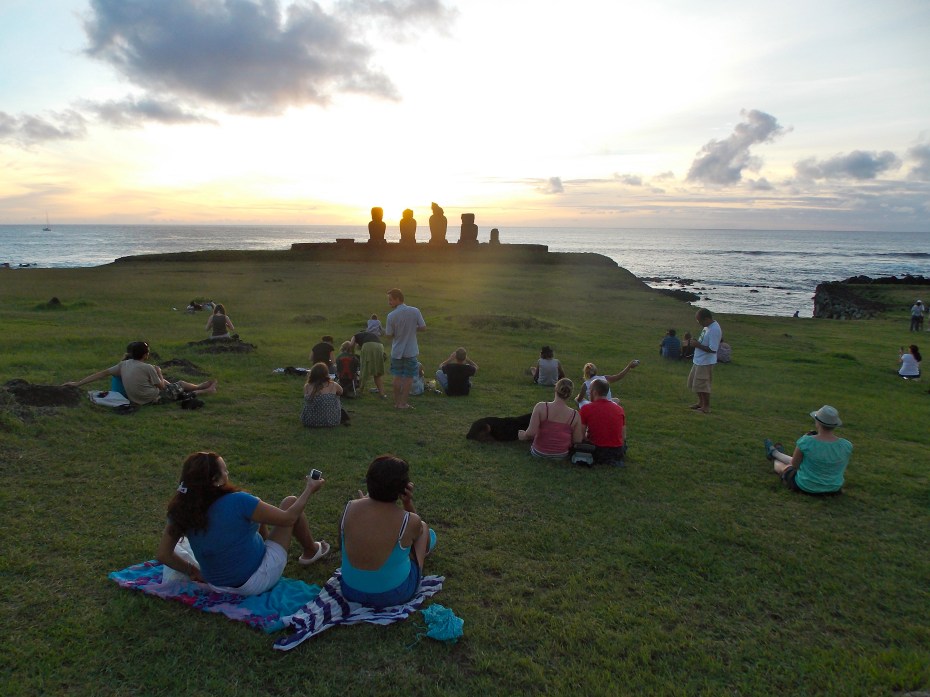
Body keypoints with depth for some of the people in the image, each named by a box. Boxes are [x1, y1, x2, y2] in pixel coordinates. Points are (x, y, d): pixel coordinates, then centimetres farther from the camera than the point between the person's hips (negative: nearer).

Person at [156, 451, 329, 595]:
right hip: (257, 581, -6)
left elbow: (163, 555, -7)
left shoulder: (181, 509, -14)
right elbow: (288, 518, -19)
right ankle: (311, 552, 31)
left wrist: (193, 571, 7)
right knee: (290, 502, 7)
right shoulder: (237, 502, -29)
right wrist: (309, 490, -4)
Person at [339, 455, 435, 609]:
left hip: (350, 592, 3)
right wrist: (408, 502, -9)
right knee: (424, 529, 18)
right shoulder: (410, 522, -23)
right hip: (394, 595, -3)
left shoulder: (350, 508, -16)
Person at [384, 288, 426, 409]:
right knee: (408, 377, 8)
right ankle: (403, 403, 9)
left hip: (397, 351, 1)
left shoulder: (391, 315, -14)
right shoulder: (415, 311, -11)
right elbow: (423, 328, -6)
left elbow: (389, 335, -8)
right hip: (411, 351, 0)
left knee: (397, 376, 14)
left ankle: (397, 402, 21)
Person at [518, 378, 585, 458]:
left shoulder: (541, 407, -19)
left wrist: (523, 436, -2)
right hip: (562, 456, 1)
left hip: (538, 454, -1)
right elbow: (577, 441, -9)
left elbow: (531, 433, -23)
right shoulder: (575, 415, -14)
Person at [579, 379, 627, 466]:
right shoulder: (619, 409, 2)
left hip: (596, 452, -6)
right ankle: (613, 461, 12)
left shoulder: (586, 408, -9)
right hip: (617, 452, 6)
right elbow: (623, 437, 8)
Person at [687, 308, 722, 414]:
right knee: (694, 382, 20)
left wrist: (697, 344, -22)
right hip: (699, 360, 10)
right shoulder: (707, 326, 5)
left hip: (706, 362, -10)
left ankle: (706, 407, 14)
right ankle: (701, 402, 36)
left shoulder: (714, 330, -25)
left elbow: (712, 349, -27)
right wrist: (695, 341, 5)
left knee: (702, 385, 0)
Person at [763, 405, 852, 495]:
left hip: (805, 486, -4)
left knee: (781, 465, 28)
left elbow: (794, 465, -13)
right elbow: (842, 468, -1)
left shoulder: (806, 441, -30)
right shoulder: (846, 445, -20)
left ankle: (773, 454, 64)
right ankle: (774, 453, 62)